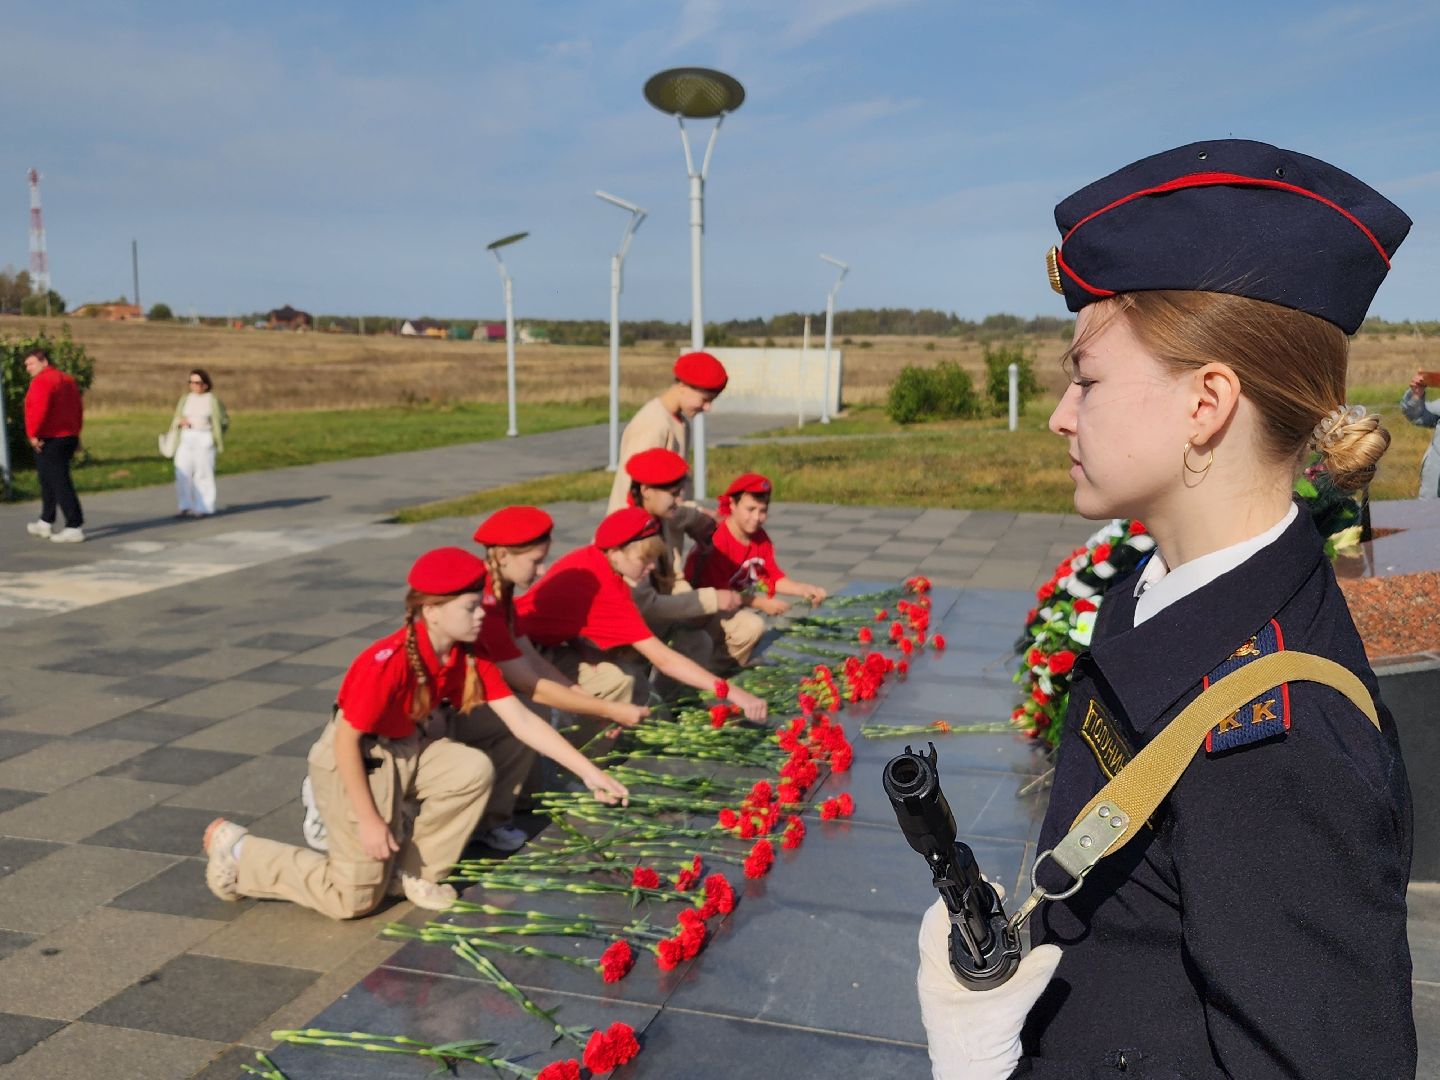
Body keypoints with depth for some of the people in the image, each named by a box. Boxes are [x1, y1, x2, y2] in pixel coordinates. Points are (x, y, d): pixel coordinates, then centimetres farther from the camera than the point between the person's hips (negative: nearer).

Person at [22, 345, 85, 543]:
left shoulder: (41, 381, -13)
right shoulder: (66, 379, 15)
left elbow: (39, 410, -25)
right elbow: (78, 409, 17)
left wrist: (33, 434, -16)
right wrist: (75, 433, 20)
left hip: (49, 440, -10)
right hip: (69, 438, 10)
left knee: (60, 483, -8)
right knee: (48, 481, 21)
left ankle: (75, 528, -10)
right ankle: (46, 523, 29)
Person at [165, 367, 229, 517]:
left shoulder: (212, 400, -1)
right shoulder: (185, 398, 11)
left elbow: (224, 420, 4)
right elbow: (176, 418, 17)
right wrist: (181, 421, -5)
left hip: (205, 439, -4)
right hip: (186, 438, 4)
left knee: (203, 473, -4)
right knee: (183, 472, -2)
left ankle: (204, 508, 3)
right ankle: (186, 507, 5)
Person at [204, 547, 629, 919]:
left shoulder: (468, 656, -10)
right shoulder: (389, 662, -32)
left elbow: (521, 719, -10)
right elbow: (345, 739, -24)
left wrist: (588, 771, -14)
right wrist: (369, 820, -21)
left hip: (412, 750, 7)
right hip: (354, 761, -7)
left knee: (477, 770, -21)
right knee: (355, 899, -4)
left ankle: (413, 873, 1)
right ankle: (237, 850, 14)